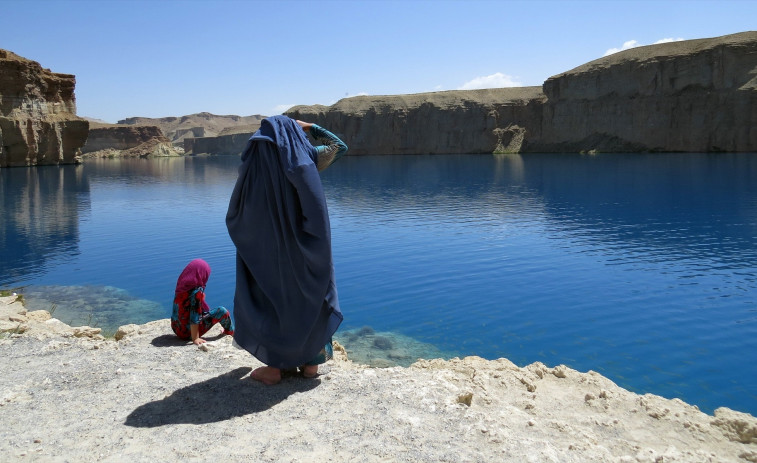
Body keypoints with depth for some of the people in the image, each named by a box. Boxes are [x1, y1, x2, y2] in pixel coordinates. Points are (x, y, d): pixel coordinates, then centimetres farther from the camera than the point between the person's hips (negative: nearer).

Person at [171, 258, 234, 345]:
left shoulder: (182, 286, -2)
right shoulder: (196, 291, -22)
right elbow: (195, 317, -23)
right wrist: (195, 338, -19)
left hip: (176, 328, 8)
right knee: (222, 311, -7)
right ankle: (231, 332, 20)